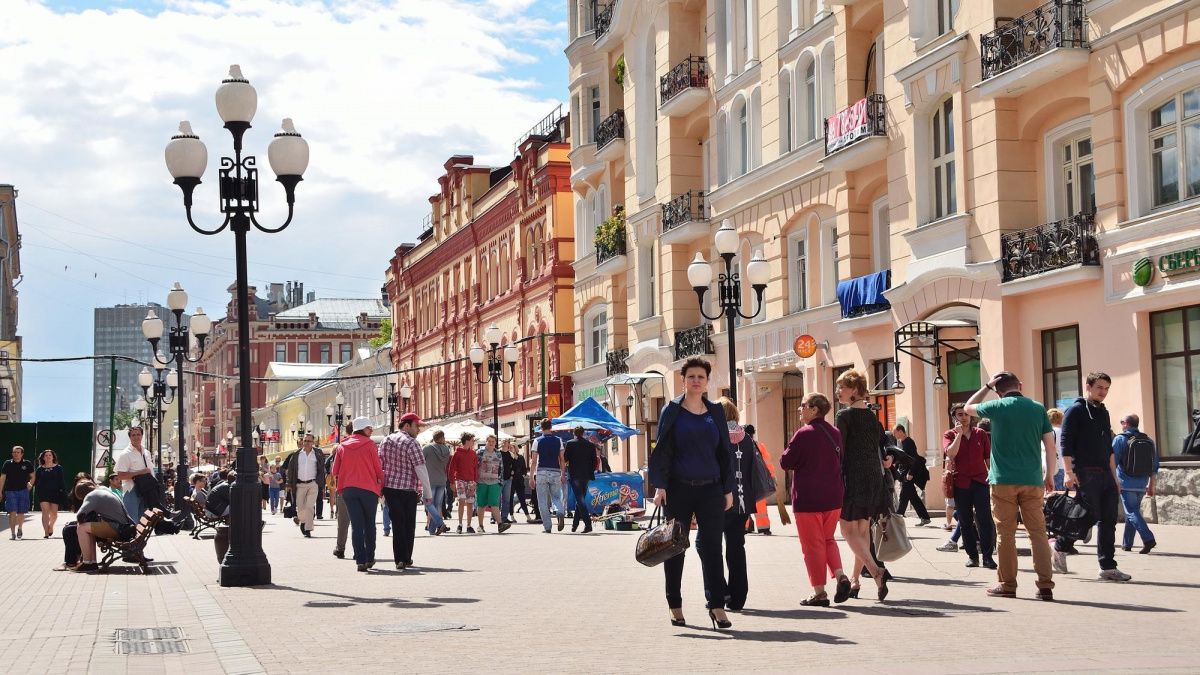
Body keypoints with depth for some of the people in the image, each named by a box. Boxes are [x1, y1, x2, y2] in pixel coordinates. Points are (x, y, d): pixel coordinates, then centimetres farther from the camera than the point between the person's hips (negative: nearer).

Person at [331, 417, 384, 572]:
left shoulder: (343, 446, 7)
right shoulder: (370, 445, -3)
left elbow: (335, 471, 9)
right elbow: (378, 468, -2)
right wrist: (381, 486, 14)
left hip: (348, 489, 2)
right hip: (369, 489, -2)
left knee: (356, 525, 1)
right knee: (369, 524, 12)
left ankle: (361, 560, -8)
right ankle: (370, 558, 17)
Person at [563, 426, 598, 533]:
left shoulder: (570, 443, -5)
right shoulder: (591, 445, 5)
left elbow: (565, 459, -3)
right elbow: (594, 461, 6)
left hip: (574, 475, -4)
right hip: (586, 475, 4)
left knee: (580, 499, -7)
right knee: (580, 499, 15)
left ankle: (588, 524, -20)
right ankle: (575, 524, 22)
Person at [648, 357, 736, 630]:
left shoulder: (716, 412, 10)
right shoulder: (672, 410, 2)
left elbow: (725, 452, 11)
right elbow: (662, 449, -2)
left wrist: (728, 489, 6)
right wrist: (660, 486, -10)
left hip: (711, 489, 2)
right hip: (678, 489, -2)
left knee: (711, 547, -3)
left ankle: (716, 605, -3)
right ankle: (675, 606, 16)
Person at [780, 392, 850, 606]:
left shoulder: (804, 434, -15)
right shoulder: (835, 433, 6)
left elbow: (785, 462, -9)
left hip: (808, 499, -6)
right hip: (833, 497, 6)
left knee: (813, 545, 2)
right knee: (828, 539, 20)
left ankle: (819, 592, 4)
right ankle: (840, 576, 0)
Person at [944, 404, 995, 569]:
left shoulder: (981, 434, 9)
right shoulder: (949, 435, 6)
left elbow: (989, 458, 11)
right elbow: (951, 453, -13)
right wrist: (959, 433, -14)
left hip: (980, 481, 0)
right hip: (961, 483, 0)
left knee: (984, 520, -10)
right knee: (965, 521, 5)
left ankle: (987, 556, -9)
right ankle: (972, 555, 14)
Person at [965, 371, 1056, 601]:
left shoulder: (998, 407, -2)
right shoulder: (1037, 408, 4)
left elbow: (967, 408, 16)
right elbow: (1050, 444, 5)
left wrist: (986, 387, 21)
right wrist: (1049, 475, 13)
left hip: (1003, 480, -2)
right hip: (1033, 480, 2)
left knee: (1006, 534, 5)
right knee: (1038, 532, 4)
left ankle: (1007, 584, 9)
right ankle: (1045, 585, -1)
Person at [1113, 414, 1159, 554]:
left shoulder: (1120, 439, -5)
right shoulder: (1148, 441, 11)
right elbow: (1155, 466, 13)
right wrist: (1151, 485, 19)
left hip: (1126, 483, -6)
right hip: (1141, 485, 6)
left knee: (1132, 512, -7)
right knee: (1133, 511, 15)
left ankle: (1148, 539, -24)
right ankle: (1127, 544, 19)